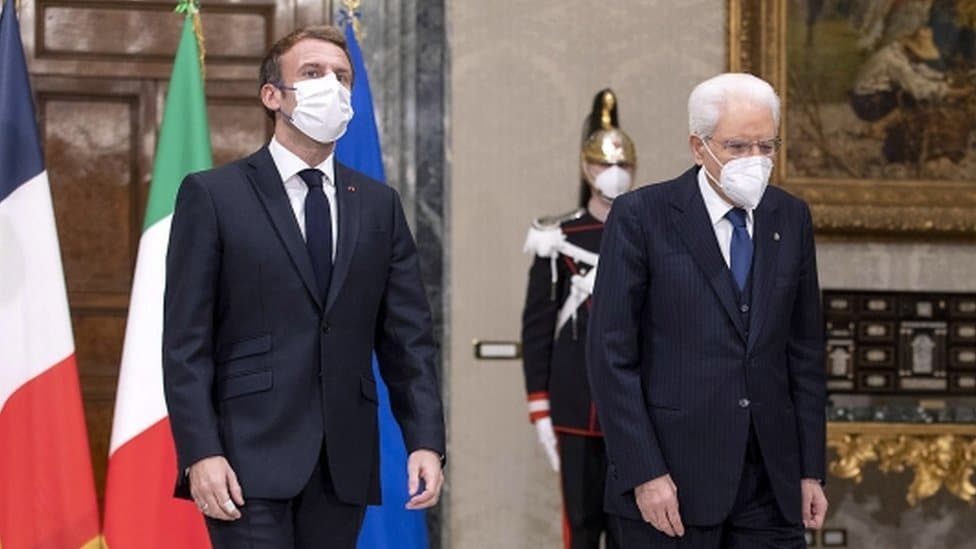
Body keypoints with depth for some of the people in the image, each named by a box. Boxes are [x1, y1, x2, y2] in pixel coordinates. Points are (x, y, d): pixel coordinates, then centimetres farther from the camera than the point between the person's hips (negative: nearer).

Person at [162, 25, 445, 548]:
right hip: (250, 457, -4)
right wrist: (200, 453, -13)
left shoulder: (379, 204, 14)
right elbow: (186, 342, -3)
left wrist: (425, 440, -1)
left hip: (344, 464, 4)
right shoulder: (212, 195, 2)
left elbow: (408, 336, 11)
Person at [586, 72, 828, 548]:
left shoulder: (791, 218, 9)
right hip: (671, 481, -4)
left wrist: (811, 471, 8)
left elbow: (805, 349, 12)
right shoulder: (642, 216, -6)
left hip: (771, 488, 4)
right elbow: (611, 355, -8)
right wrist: (643, 473, -13)